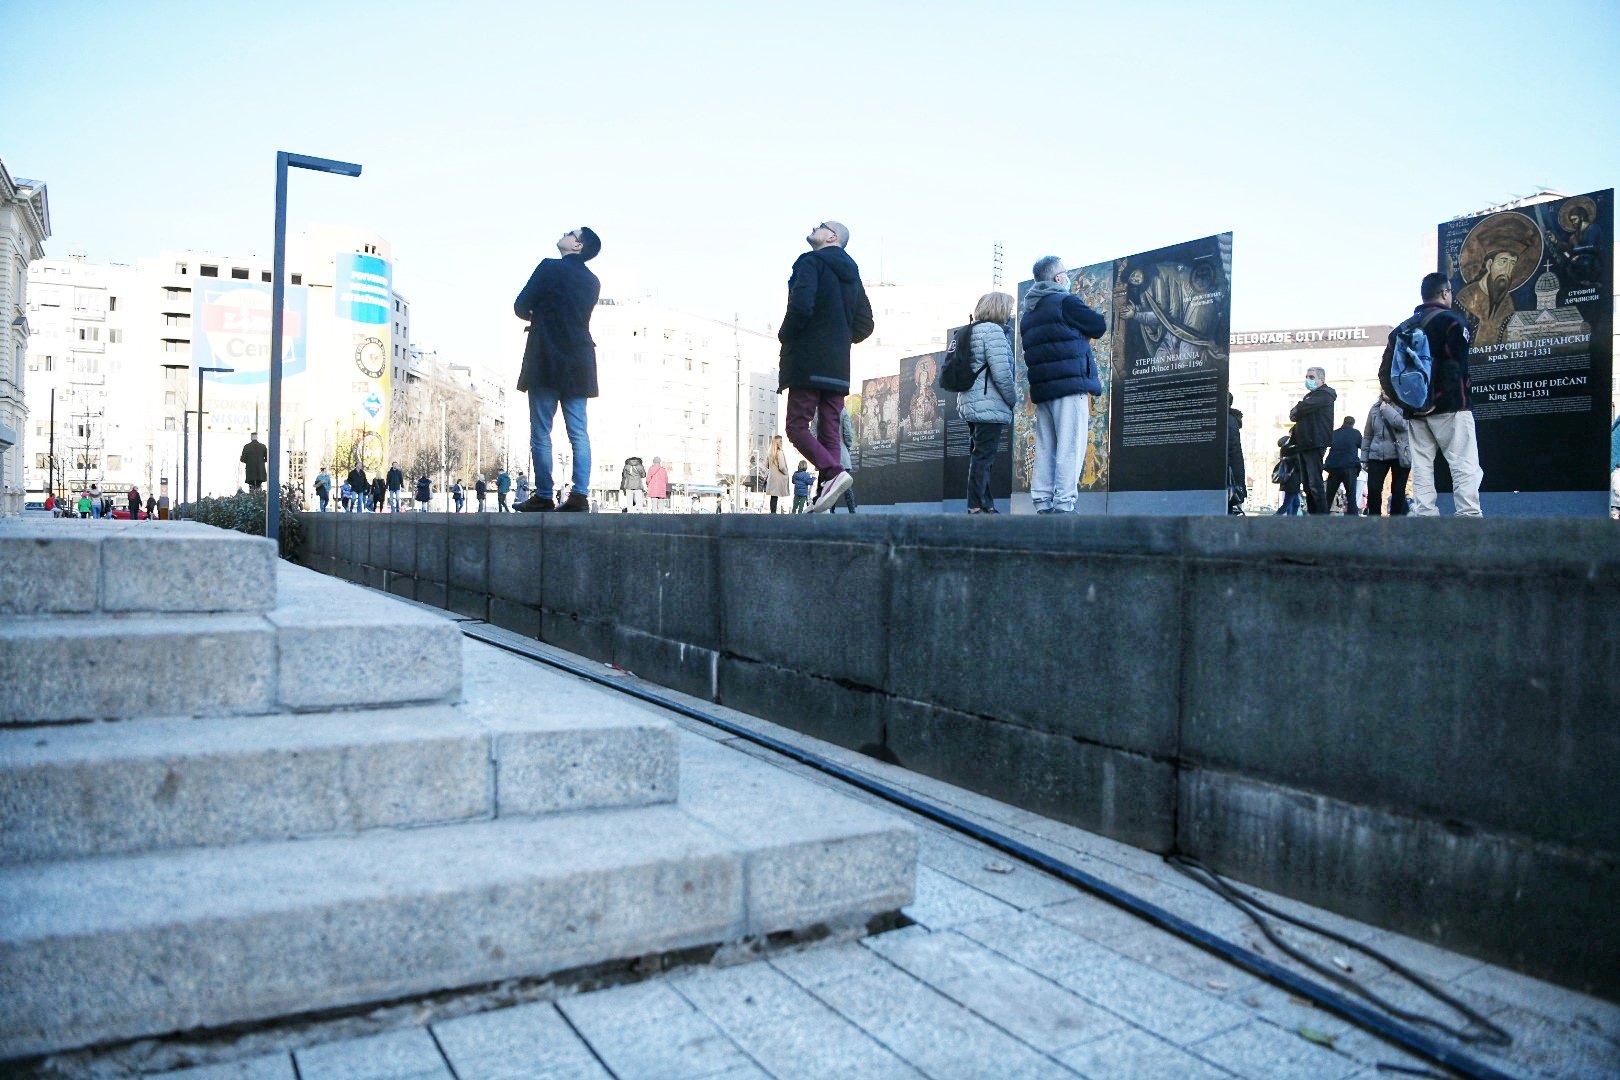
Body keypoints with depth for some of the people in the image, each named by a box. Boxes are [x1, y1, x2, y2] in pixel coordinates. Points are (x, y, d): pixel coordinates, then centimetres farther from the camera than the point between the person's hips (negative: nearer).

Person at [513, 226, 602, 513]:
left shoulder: (550, 267, -4)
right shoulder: (592, 281, 12)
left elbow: (521, 307, -1)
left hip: (547, 362, -5)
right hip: (578, 364, 5)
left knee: (541, 433, -2)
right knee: (578, 432, 2)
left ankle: (543, 497, -3)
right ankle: (580, 495, -5)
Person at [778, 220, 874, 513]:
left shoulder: (811, 261, -4)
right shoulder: (852, 274, 19)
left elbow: (801, 305, -21)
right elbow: (864, 325, 19)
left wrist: (785, 335, -5)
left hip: (808, 363, -7)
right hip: (838, 367, 7)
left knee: (797, 427, -4)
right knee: (829, 434, 5)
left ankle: (834, 472, -23)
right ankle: (826, 503, -1)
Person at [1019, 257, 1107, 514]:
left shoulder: (1028, 314, 19)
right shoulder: (1066, 302, -5)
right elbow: (1099, 326, 0)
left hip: (1041, 388, 8)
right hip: (1070, 385, -8)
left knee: (1044, 449, 8)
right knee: (1070, 447, -9)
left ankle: (1042, 504, 6)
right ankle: (1064, 503, -14)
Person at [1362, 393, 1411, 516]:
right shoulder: (1375, 408, 13)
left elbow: (1402, 424, -20)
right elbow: (1367, 435, 17)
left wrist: (1386, 408, -11)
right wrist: (1364, 458, 13)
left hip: (1399, 455, -3)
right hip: (1377, 455, 3)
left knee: (1398, 491, 2)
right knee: (1373, 489, -9)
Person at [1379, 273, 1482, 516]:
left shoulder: (1401, 329, 15)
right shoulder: (1450, 320, -3)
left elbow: (1384, 373, 12)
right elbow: (1459, 364, -12)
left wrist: (1401, 401, 13)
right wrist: (1461, 392, 2)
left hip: (1414, 412, 6)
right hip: (1449, 407, -6)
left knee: (1421, 467, 5)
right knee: (1464, 465, -7)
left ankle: (1425, 517, 1)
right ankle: (1469, 515, -15)